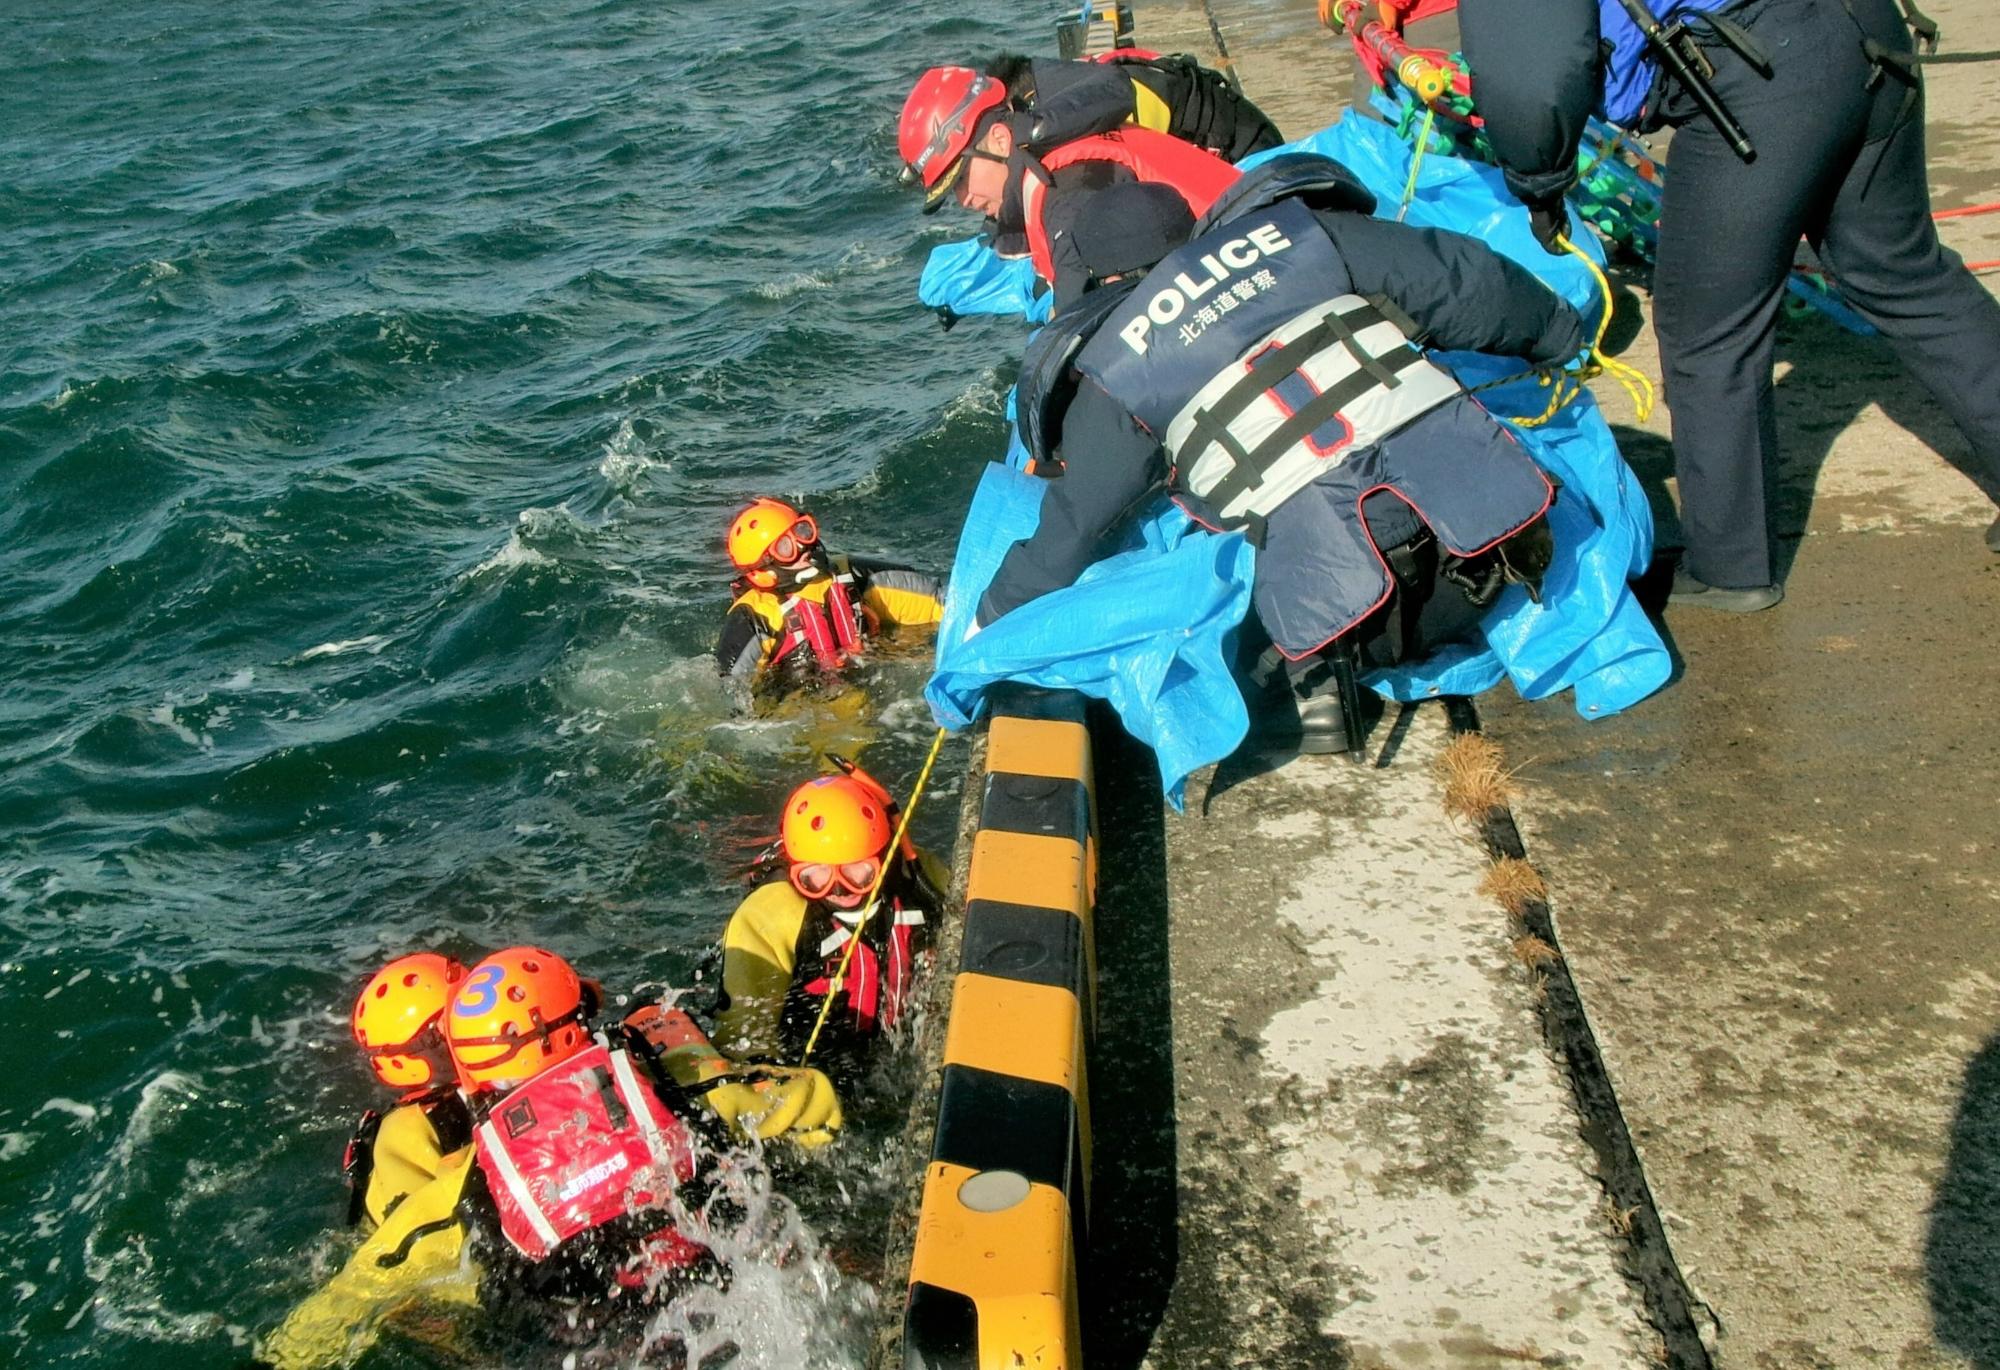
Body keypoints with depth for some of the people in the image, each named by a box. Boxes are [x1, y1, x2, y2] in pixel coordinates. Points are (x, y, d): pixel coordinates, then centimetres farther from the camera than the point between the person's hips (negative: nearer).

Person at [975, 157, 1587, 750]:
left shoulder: (1112, 370, 16)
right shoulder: (1295, 229, 21)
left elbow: (1072, 525, 20)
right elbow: (1460, 282, 23)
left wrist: (995, 622, 34)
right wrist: (1559, 333, 39)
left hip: (1312, 524, -2)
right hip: (1439, 443, 2)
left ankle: (1326, 666, -4)